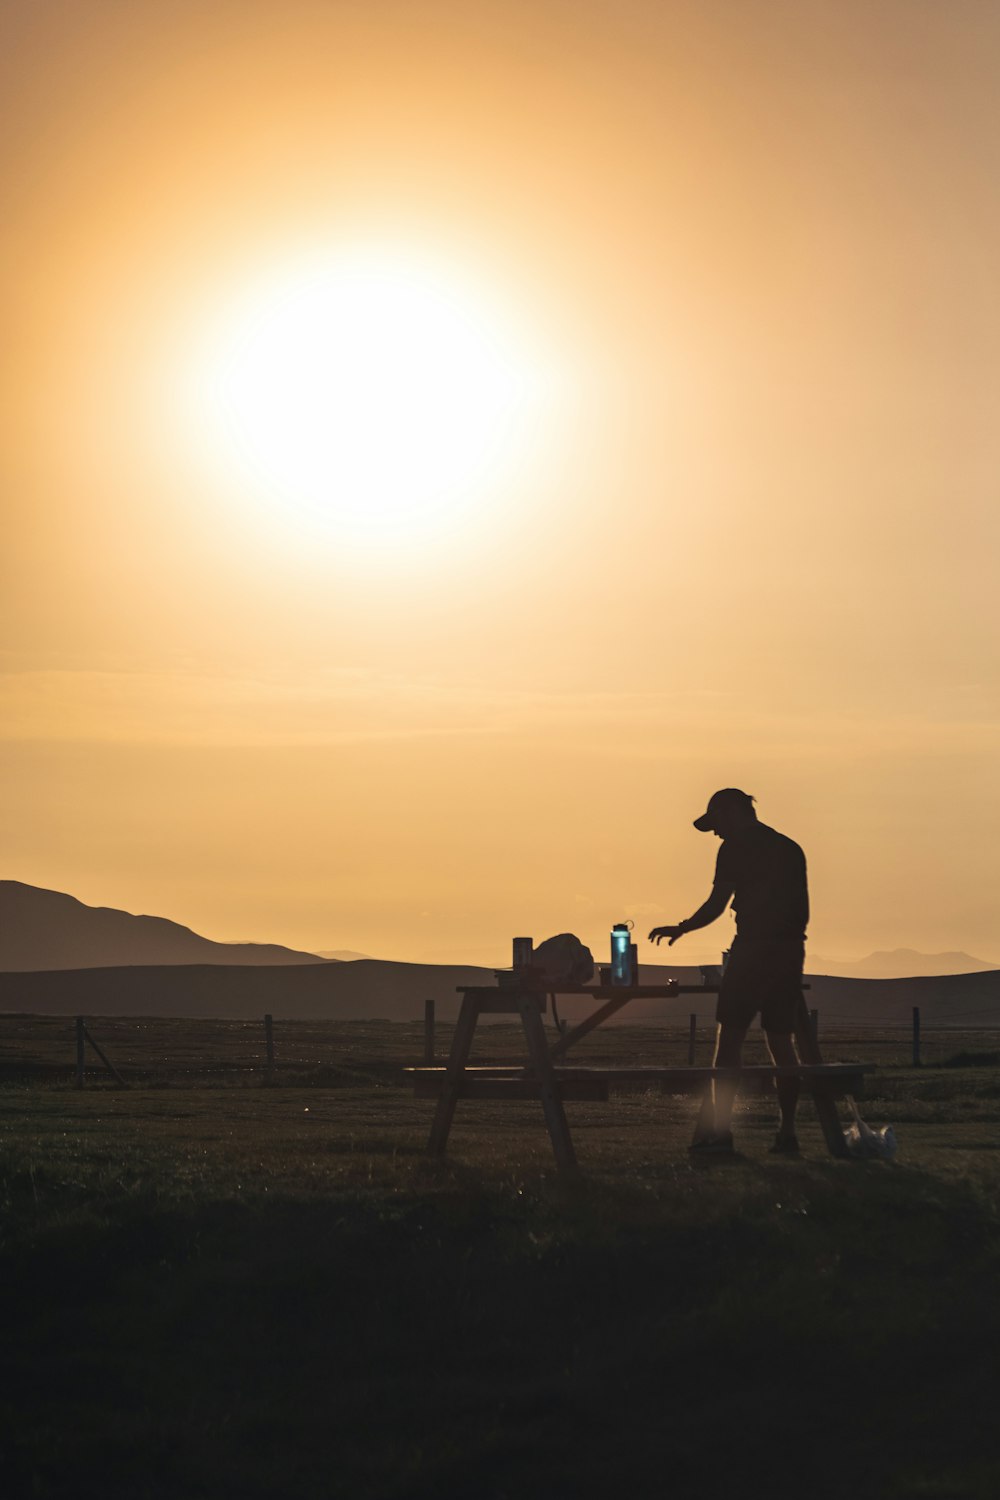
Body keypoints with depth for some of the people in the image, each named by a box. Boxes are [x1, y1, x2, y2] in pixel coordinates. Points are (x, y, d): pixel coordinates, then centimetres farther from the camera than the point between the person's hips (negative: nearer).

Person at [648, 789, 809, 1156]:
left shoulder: (736, 847, -3)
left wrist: (679, 929, 7)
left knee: (730, 1037, -3)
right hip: (790, 952, 7)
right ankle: (787, 1133, 5)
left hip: (752, 949, -6)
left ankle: (719, 1130, -8)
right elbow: (802, 909, 17)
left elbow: (716, 904, -7)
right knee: (780, 1040, 9)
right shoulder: (791, 849, 18)